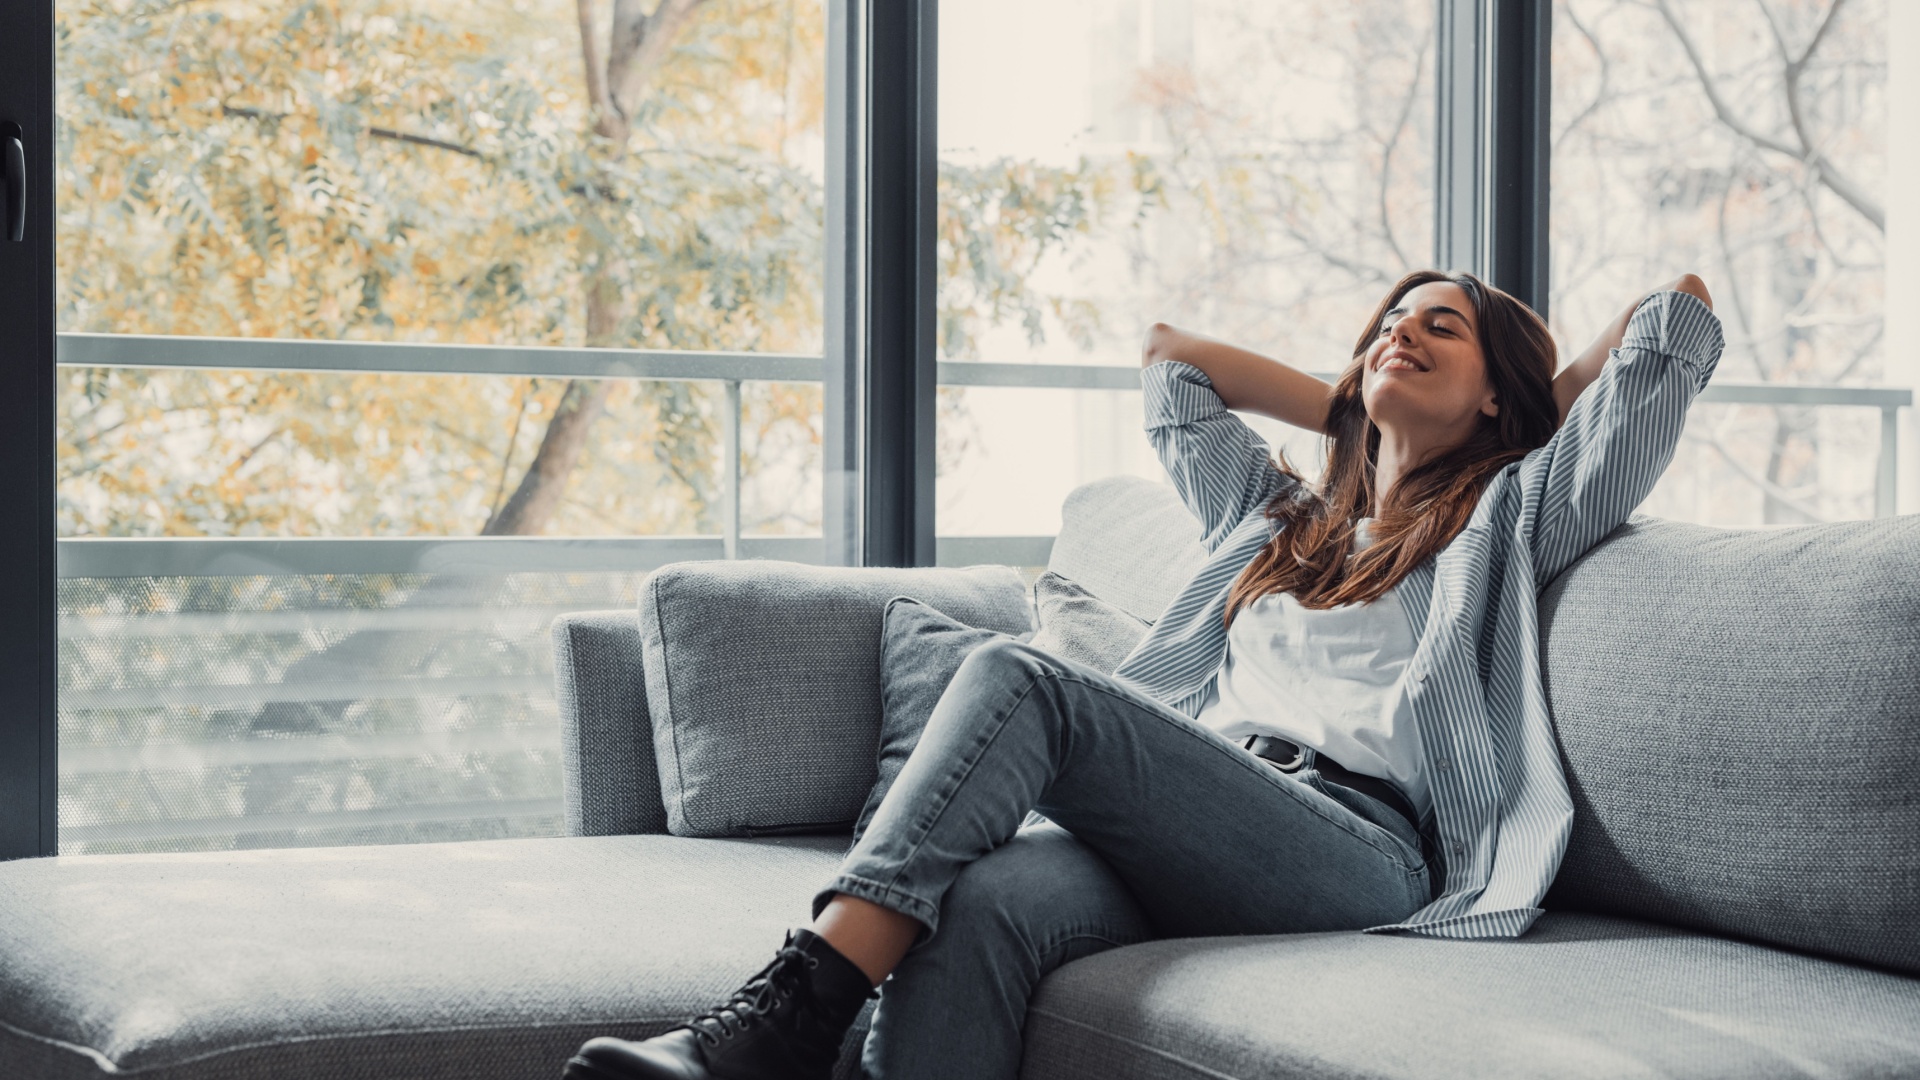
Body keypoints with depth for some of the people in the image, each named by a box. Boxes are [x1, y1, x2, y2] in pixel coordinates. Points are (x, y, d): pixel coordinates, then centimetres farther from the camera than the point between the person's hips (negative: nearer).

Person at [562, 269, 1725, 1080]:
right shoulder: (1280, 517, 38)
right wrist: (1349, 410, 46)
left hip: (1358, 848, -5)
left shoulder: (1508, 518, 22)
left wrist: (1533, 409, 33)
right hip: (1189, 846, 5)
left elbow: (1681, 319, 18)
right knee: (984, 905, -32)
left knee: (1020, 680, -27)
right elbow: (1169, 355, 50)